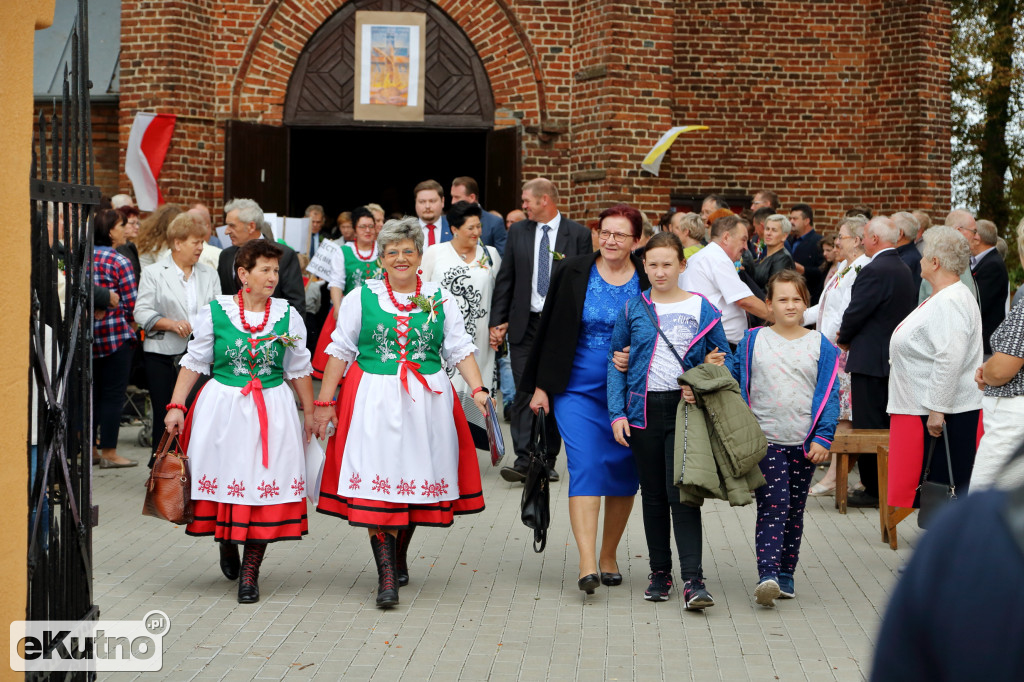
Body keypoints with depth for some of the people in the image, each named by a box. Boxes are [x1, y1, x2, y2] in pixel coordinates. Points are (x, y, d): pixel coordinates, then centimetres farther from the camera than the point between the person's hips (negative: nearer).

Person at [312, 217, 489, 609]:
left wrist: (478, 390, -9)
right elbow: (340, 352, 5)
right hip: (374, 400, -2)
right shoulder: (361, 298, 4)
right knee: (377, 478, -10)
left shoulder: (441, 300, 8)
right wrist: (324, 402, 1)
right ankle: (386, 575, -11)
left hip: (427, 400, 2)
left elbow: (461, 351, 7)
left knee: (416, 478, 7)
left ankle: (400, 554, 31)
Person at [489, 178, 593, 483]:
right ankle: (524, 460, -12)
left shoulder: (578, 235, 0)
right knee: (525, 391, -7)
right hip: (525, 324, 1)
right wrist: (497, 321, 3)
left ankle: (547, 460, 14)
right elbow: (505, 280, 9)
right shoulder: (517, 232, 8)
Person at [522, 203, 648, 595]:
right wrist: (540, 385, 3)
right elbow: (550, 330, 4)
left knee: (624, 474, 7)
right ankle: (587, 564, -19)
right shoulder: (573, 273, 0)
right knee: (584, 468, -13)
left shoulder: (647, 282, -1)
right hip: (577, 389, -1)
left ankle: (608, 555, 24)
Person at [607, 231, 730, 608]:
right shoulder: (632, 309, 6)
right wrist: (617, 413, -1)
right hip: (644, 410, 2)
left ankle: (693, 580, -14)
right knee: (653, 495, 9)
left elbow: (723, 358, 12)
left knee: (681, 493, -12)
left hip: (685, 410, -2)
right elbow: (615, 363, 8)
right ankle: (660, 573, 20)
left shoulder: (703, 310, 4)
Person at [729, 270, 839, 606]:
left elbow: (829, 395, 2)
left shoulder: (820, 346, 4)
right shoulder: (752, 342, 3)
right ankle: (767, 575, -19)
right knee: (772, 506, -13)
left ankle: (785, 573, 19)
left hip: (804, 443, 2)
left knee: (794, 510, 9)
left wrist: (823, 437, -6)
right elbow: (734, 385, 8)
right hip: (764, 440, -2)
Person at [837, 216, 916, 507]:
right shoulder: (904, 269, 12)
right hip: (894, 356, 9)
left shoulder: (874, 271, -18)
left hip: (870, 359, -9)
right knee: (887, 425, 14)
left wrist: (844, 339, 2)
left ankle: (873, 489, 0)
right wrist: (850, 336, 13)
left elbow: (856, 312, -18)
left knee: (868, 426, -3)